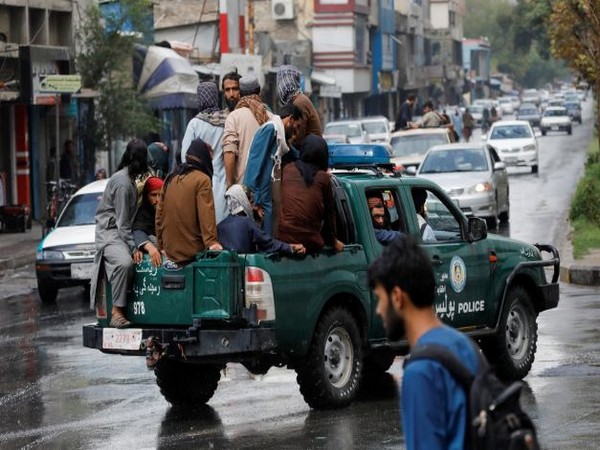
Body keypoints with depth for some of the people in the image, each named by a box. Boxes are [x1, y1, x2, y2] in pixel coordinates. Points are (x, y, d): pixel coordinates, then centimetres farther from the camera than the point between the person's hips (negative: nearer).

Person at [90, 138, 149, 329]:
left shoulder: (129, 179, 12)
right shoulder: (123, 184, -18)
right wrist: (133, 248, -17)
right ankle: (117, 310, -32)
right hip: (109, 232, -11)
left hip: (121, 232, 11)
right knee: (124, 262, -35)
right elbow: (122, 222, -18)